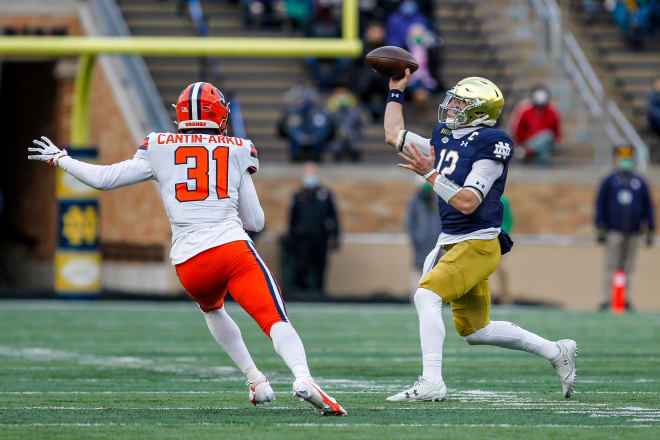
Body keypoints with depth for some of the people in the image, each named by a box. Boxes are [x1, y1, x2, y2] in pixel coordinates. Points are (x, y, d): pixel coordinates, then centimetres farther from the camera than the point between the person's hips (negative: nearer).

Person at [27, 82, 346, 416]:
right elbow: (255, 222, 16)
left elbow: (103, 179, 16)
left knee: (212, 310, 33)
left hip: (189, 263, 2)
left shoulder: (159, 150, 12)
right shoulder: (236, 152, 13)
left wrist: (60, 159, 31)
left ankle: (255, 380, 25)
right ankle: (302, 377, -39)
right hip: (233, 247, -2)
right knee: (276, 321, -11)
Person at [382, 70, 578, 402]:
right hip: (451, 243, 9)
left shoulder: (490, 144, -14)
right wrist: (396, 91, 20)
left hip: (477, 245, -9)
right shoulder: (444, 138, 10)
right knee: (474, 330, 14)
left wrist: (430, 174, -26)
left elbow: (467, 202, -21)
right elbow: (394, 135, 22)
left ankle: (431, 382, -28)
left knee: (427, 294, -25)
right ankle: (556, 352, 26)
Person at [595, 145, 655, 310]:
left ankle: (625, 299, 6)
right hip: (614, 231, -3)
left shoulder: (640, 182, 12)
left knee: (628, 267, 3)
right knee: (611, 266, -6)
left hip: (633, 233, 3)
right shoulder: (609, 181, 5)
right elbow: (600, 205, 4)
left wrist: (650, 231, 10)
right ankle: (607, 299, -7)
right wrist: (600, 229, -3)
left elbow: (648, 207, 15)